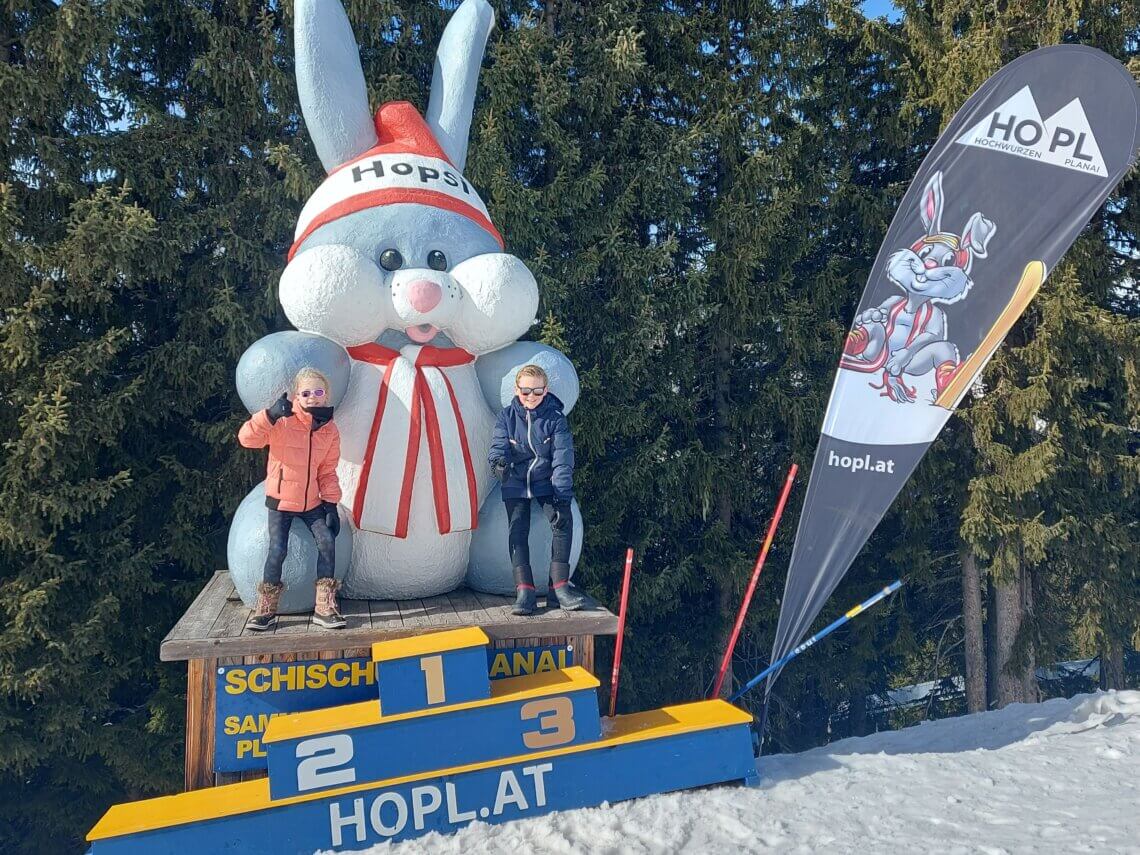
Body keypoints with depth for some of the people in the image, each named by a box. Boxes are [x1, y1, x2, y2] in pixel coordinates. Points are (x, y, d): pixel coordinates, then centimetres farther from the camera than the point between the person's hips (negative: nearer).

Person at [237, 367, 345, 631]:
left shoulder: (330, 431, 0)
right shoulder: (282, 423, -13)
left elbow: (327, 472, 5)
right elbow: (247, 438, -23)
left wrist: (331, 504, -3)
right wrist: (270, 415, -35)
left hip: (312, 502, 3)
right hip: (281, 500, -3)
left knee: (327, 542, -13)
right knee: (278, 550, -13)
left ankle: (324, 607, -4)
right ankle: (266, 608, 7)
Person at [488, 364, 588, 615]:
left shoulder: (555, 418, -6)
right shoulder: (507, 416, -2)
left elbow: (563, 458, -12)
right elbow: (499, 444, -13)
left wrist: (562, 496, -20)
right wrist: (498, 461, -39)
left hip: (546, 482, -1)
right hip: (516, 484, 1)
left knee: (563, 522, -19)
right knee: (518, 531, -11)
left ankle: (559, 586, -13)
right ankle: (524, 590, -10)